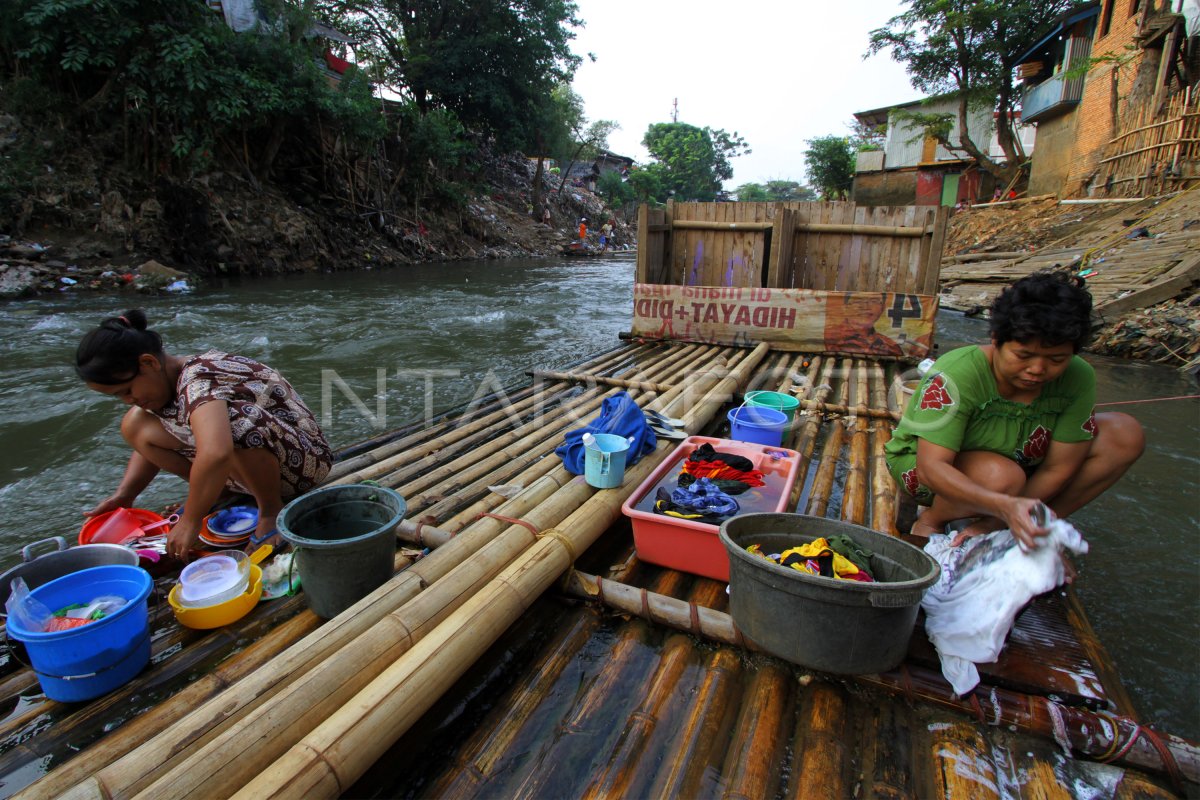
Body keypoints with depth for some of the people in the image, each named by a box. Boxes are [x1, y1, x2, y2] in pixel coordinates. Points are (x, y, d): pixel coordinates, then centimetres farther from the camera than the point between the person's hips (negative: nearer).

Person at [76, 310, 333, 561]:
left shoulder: (198, 378, -26)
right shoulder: (166, 380, 2)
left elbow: (215, 453, -42)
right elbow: (149, 444, 17)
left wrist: (190, 522, -30)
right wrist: (124, 494, 3)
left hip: (303, 458, -8)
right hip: (252, 458, 8)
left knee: (234, 418, -39)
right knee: (135, 424, 0)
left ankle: (271, 509, -17)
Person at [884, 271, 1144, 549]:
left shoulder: (1077, 378, -17)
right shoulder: (956, 375, -32)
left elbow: (1058, 469, -15)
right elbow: (931, 467, -38)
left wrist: (993, 522, -23)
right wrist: (1004, 506, -52)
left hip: (1020, 462, 6)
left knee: (1126, 435, -10)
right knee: (1002, 476, -38)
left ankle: (1035, 528, -5)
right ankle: (930, 520, -8)